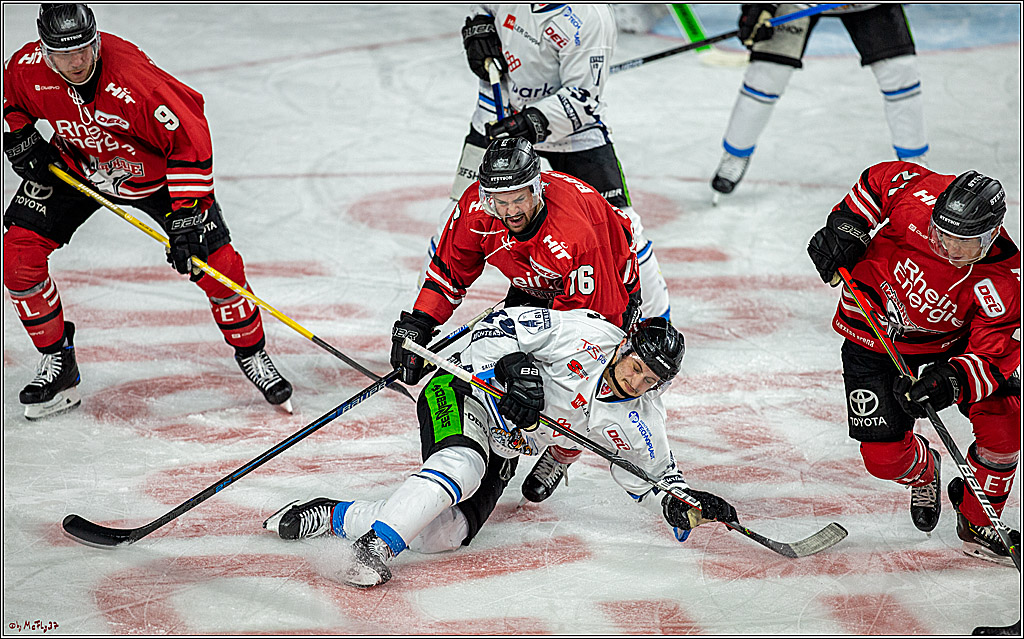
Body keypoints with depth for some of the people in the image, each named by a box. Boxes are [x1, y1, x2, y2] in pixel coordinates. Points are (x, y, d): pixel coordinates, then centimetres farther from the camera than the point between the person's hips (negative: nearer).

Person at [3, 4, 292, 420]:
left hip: (154, 170, -3)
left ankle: (251, 354, 13)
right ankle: (57, 361, 7)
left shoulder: (134, 79, -38)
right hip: (74, 166, 4)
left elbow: (189, 138, -31)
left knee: (218, 263, -12)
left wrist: (186, 215, -32)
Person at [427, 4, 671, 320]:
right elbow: (483, 8, 12)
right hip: (501, 114, 4)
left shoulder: (589, 17, -30)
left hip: (572, 126, -4)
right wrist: (478, 29, -8)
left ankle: (656, 318, 9)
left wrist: (536, 122, -40)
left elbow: (581, 98, -29)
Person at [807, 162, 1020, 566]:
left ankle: (978, 522, 7)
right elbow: (878, 180, -9)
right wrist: (846, 226, -19)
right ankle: (923, 471, 33)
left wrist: (950, 382, -46)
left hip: (950, 343, 0)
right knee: (885, 457, -7)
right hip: (874, 332, 0)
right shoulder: (919, 195, -30)